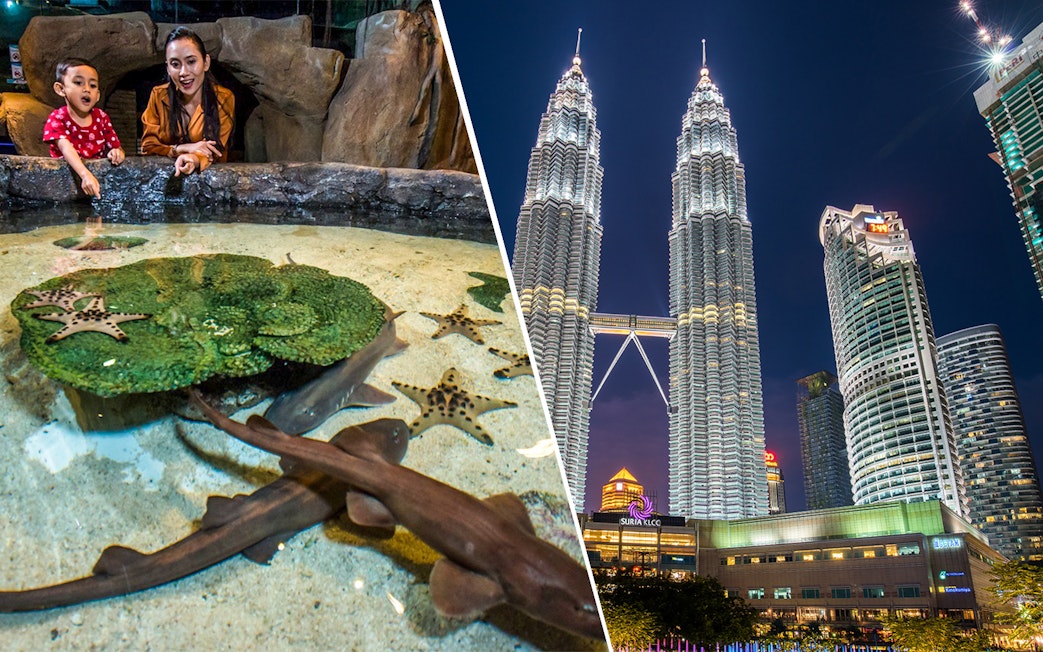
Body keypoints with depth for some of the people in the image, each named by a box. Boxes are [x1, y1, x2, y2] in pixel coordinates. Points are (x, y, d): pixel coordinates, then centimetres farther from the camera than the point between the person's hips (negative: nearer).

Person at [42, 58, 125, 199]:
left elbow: (116, 146, 6)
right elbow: (66, 148, -24)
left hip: (100, 171, 3)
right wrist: (85, 175, -43)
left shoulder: (101, 117, 6)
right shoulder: (57, 118, -6)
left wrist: (117, 153, -22)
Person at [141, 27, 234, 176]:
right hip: (165, 173, 2)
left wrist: (194, 160, -33)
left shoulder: (224, 99, -7)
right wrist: (183, 148, -18)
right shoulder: (158, 96, -1)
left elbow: (214, 150, -11)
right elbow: (147, 146, 0)